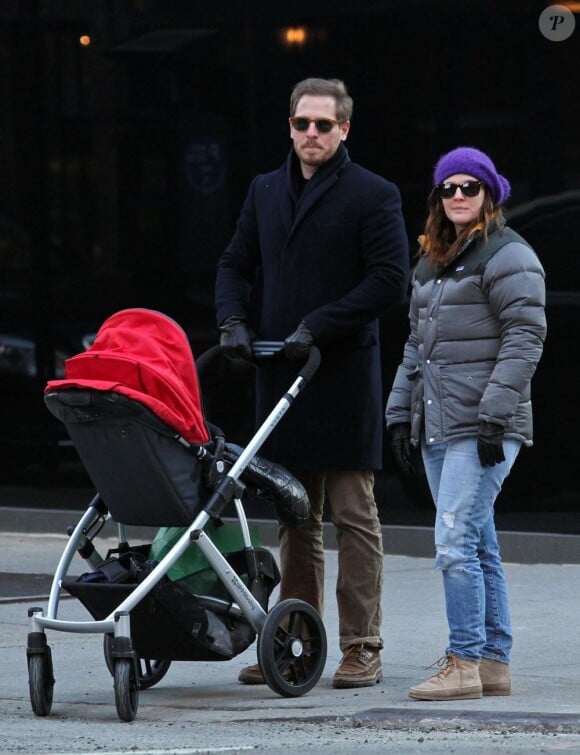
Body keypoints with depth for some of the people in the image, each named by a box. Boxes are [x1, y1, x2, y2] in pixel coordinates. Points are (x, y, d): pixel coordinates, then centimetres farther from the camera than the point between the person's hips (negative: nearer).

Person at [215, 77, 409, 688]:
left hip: (345, 374, -6)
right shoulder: (265, 191, 15)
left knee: (354, 516, -2)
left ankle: (361, 649, 0)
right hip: (280, 373, 6)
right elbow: (235, 264, 19)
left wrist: (320, 326, -17)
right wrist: (234, 320, -1)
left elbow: (390, 278, -12)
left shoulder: (372, 196, -3)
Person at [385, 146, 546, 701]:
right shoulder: (430, 263, 20)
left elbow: (525, 339, -13)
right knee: (477, 545, 10)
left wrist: (494, 416, -19)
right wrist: (401, 415, 19)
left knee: (456, 541, -14)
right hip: (438, 427, 8)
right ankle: (494, 663, 13)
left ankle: (464, 664, -13)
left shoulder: (508, 257, -6)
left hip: (483, 430, -8)